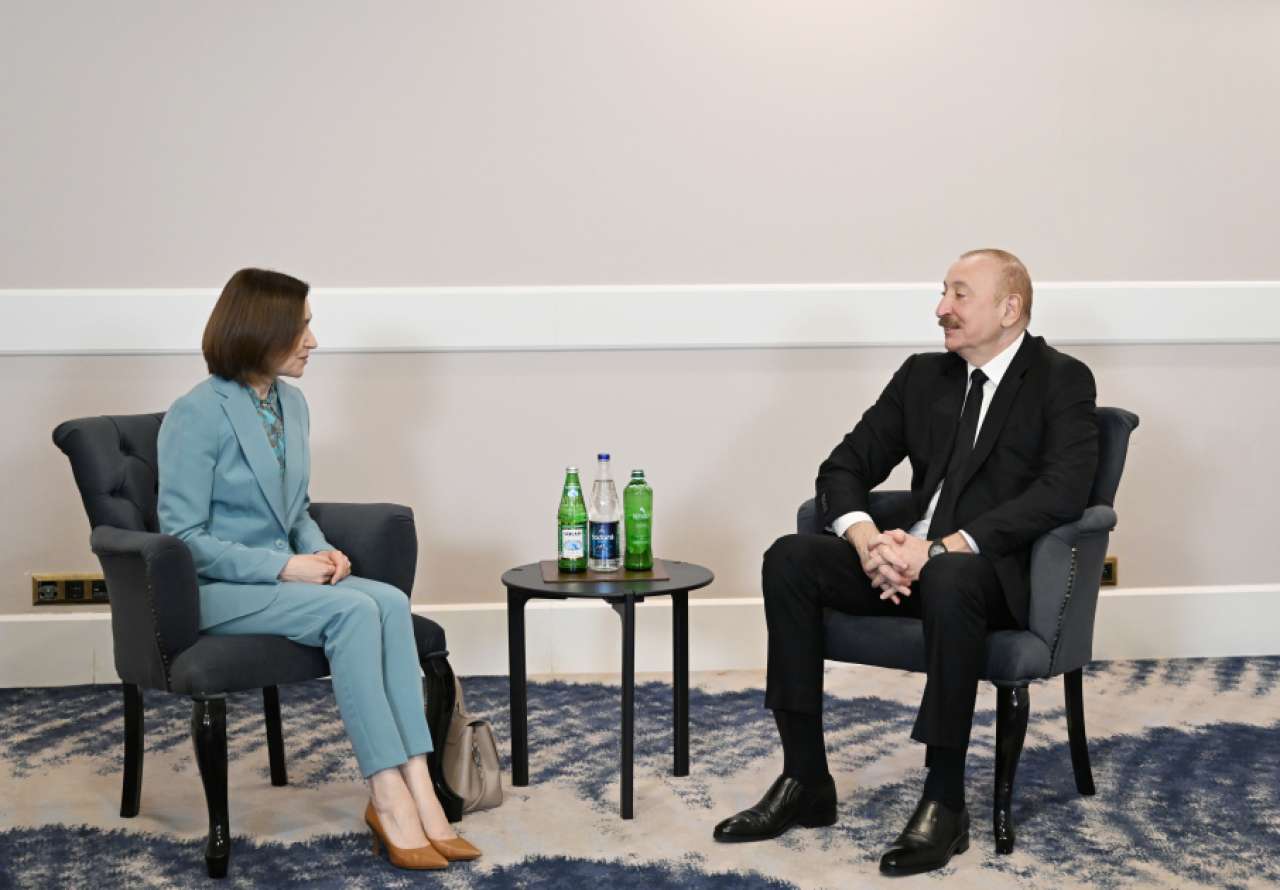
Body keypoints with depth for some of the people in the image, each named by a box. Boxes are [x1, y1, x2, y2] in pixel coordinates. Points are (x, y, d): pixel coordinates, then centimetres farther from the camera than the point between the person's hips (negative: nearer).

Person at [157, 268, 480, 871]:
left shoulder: (292, 404, 11)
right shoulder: (196, 414, -12)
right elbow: (182, 536, -15)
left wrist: (319, 550, -1)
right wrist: (285, 566, -21)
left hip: (281, 573, 7)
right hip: (213, 592, -7)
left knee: (391, 601, -23)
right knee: (352, 610, -30)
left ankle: (417, 791, -29)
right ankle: (389, 799, -29)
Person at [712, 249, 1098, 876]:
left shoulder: (1062, 382, -3)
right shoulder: (922, 376, 15)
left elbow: (1061, 494, -18)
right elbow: (843, 469, 12)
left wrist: (940, 550, -26)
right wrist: (868, 539, -12)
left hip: (999, 571, -6)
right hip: (912, 560, 6)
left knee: (948, 581, -39)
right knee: (788, 559, -16)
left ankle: (944, 802, -27)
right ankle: (805, 782, -13)